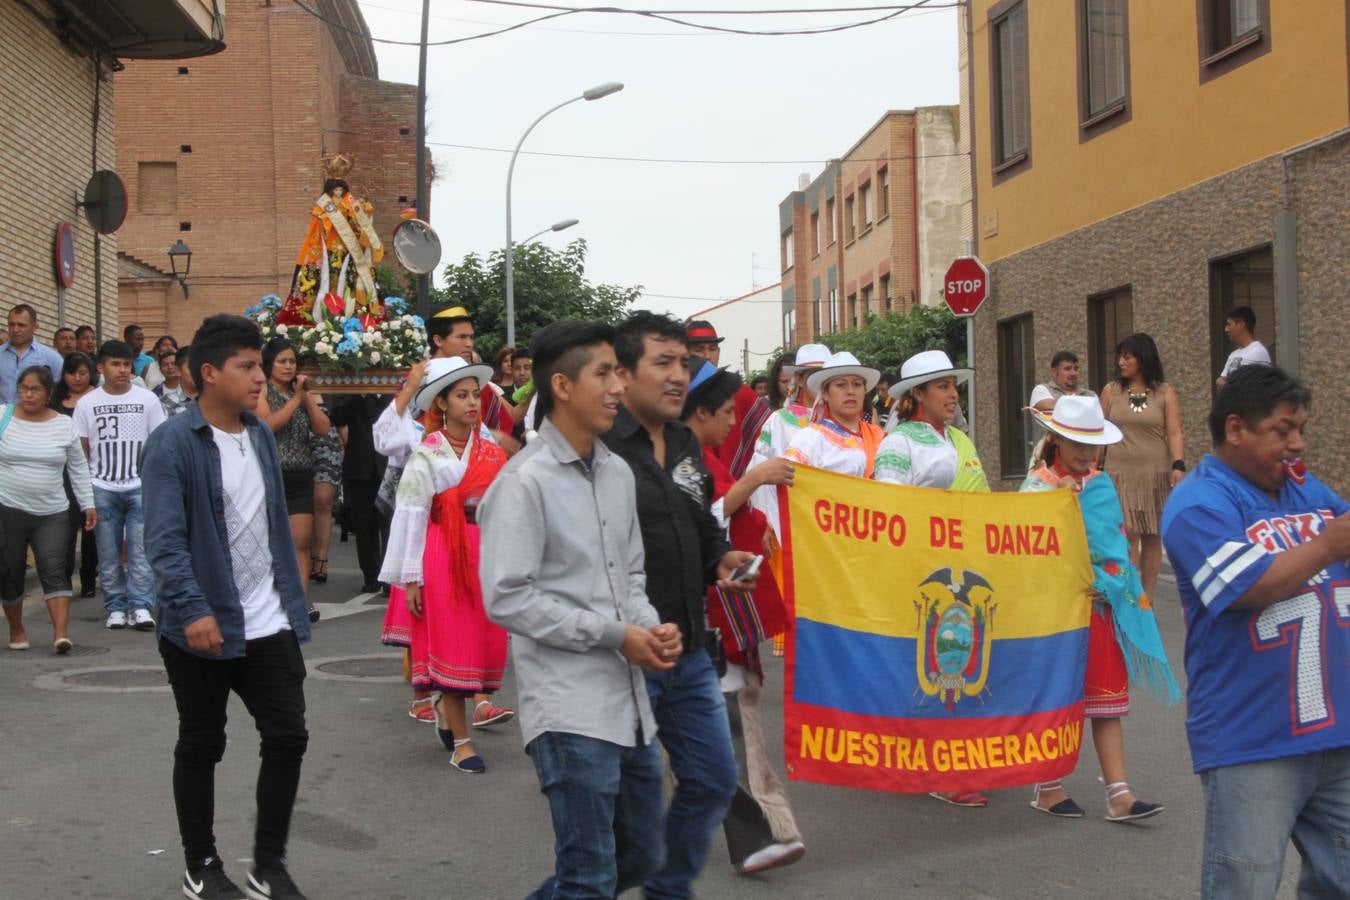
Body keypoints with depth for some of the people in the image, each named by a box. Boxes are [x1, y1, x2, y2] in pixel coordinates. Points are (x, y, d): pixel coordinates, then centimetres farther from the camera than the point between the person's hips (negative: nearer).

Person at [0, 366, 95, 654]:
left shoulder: (65, 425, 2)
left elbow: (79, 469, 9)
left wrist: (88, 504, 5)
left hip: (52, 514, 0)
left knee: (54, 571, -10)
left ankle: (61, 635, -16)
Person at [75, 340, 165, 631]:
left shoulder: (148, 399, 3)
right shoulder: (87, 403, 4)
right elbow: (81, 449, 7)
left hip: (140, 487, -1)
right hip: (102, 489, 1)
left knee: (141, 550, -6)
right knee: (108, 554, 5)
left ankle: (140, 606, -2)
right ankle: (116, 607, 13)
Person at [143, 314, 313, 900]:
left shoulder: (261, 434, 8)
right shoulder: (172, 443, -13)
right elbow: (165, 539, -21)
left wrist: (292, 598, 14)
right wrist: (193, 609, -30)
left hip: (269, 624, 6)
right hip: (203, 627, -5)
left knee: (287, 737, 4)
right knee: (201, 746, 10)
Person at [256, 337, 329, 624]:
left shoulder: (302, 394, 14)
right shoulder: (261, 392, -1)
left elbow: (322, 428, 4)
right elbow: (268, 424, -17)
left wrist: (307, 396, -3)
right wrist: (296, 399, -12)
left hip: (301, 477, 4)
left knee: (301, 541, -2)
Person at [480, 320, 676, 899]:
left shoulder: (618, 472, 11)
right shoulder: (525, 481, -12)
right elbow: (507, 599, -16)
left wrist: (650, 627, -2)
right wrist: (616, 635, -15)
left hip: (629, 701, 8)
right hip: (570, 709, -8)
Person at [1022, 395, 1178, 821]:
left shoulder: (1101, 485, 10)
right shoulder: (1038, 485, -5)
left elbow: (1117, 542, 14)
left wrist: (1119, 587, 2)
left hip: (1102, 604, 5)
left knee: (1107, 698, 4)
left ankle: (1119, 794, 4)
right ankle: (1047, 786, 18)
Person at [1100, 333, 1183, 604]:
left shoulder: (1164, 392, 3)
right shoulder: (1111, 391, 7)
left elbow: (1174, 433, -2)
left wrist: (1178, 465, -15)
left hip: (1155, 473, 0)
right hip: (1120, 473, 0)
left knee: (1152, 537, 5)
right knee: (1127, 536, -9)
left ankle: (1147, 597, 13)